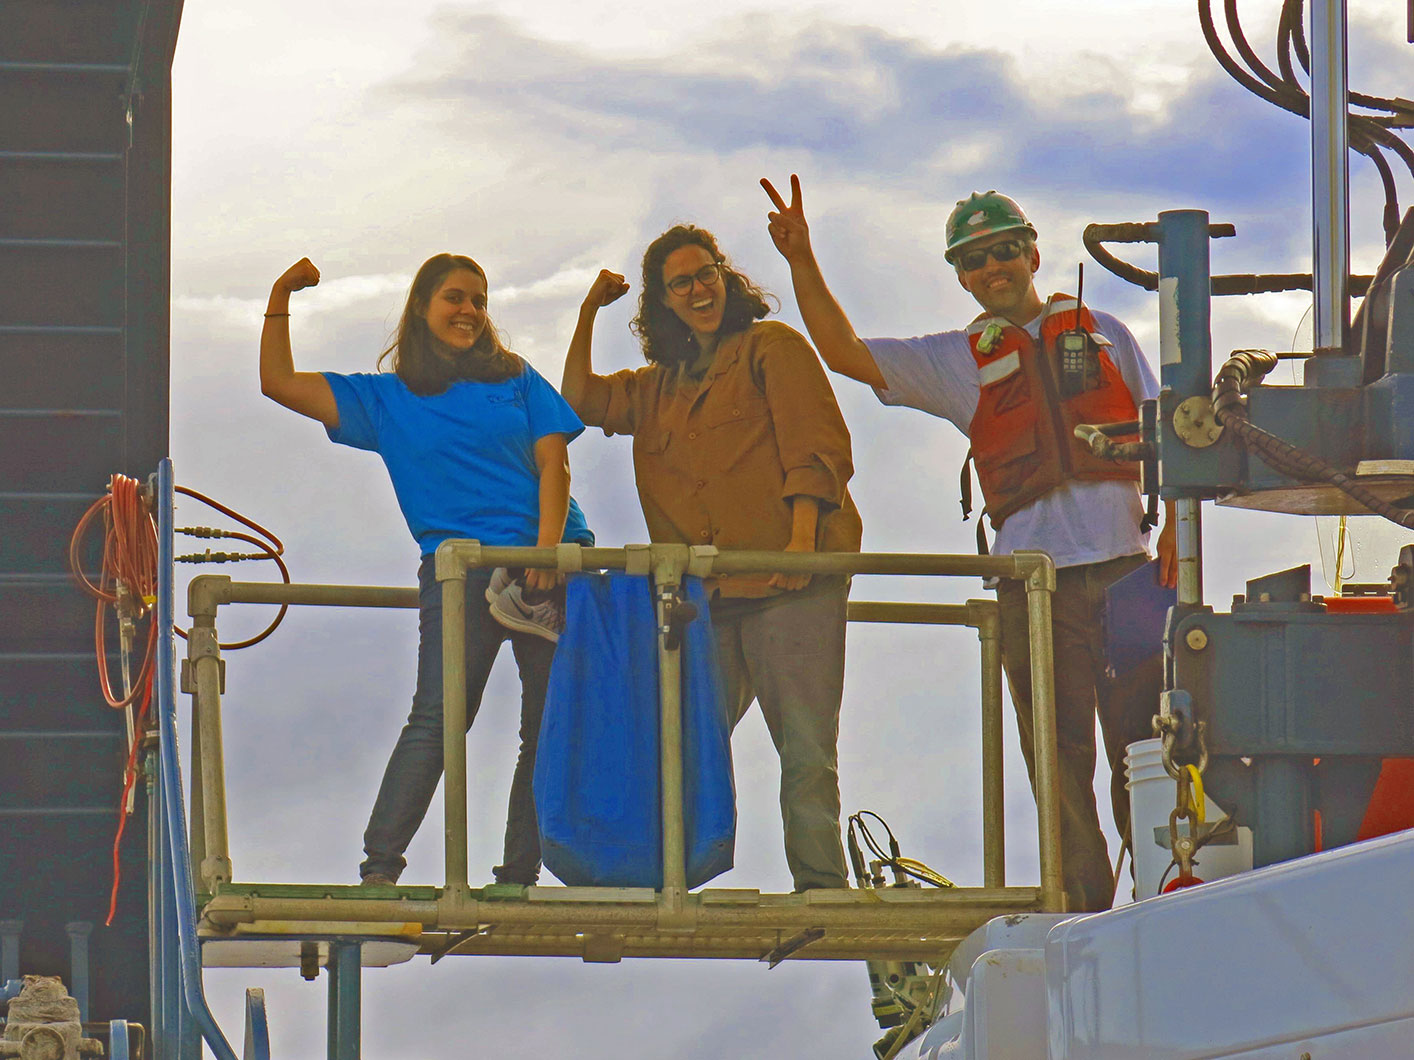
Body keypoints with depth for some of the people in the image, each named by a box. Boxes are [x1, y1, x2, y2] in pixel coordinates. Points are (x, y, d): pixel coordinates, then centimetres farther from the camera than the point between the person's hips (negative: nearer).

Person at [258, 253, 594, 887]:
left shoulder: (516, 380, 18)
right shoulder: (384, 400, 16)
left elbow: (552, 462, 7)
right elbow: (279, 384, 13)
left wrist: (548, 549, -8)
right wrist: (281, 299, 5)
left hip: (554, 559, 2)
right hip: (458, 565, -2)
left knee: (551, 723, -3)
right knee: (440, 715, -17)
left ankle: (518, 873, 1)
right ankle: (379, 868, -21)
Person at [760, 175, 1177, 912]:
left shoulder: (1102, 334, 15)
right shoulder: (956, 361, 14)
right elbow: (844, 353, 7)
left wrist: (1175, 529, 1)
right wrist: (801, 262, -5)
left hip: (1124, 570, 0)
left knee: (1141, 742, -3)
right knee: (1060, 762, -1)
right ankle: (1086, 913, 2)